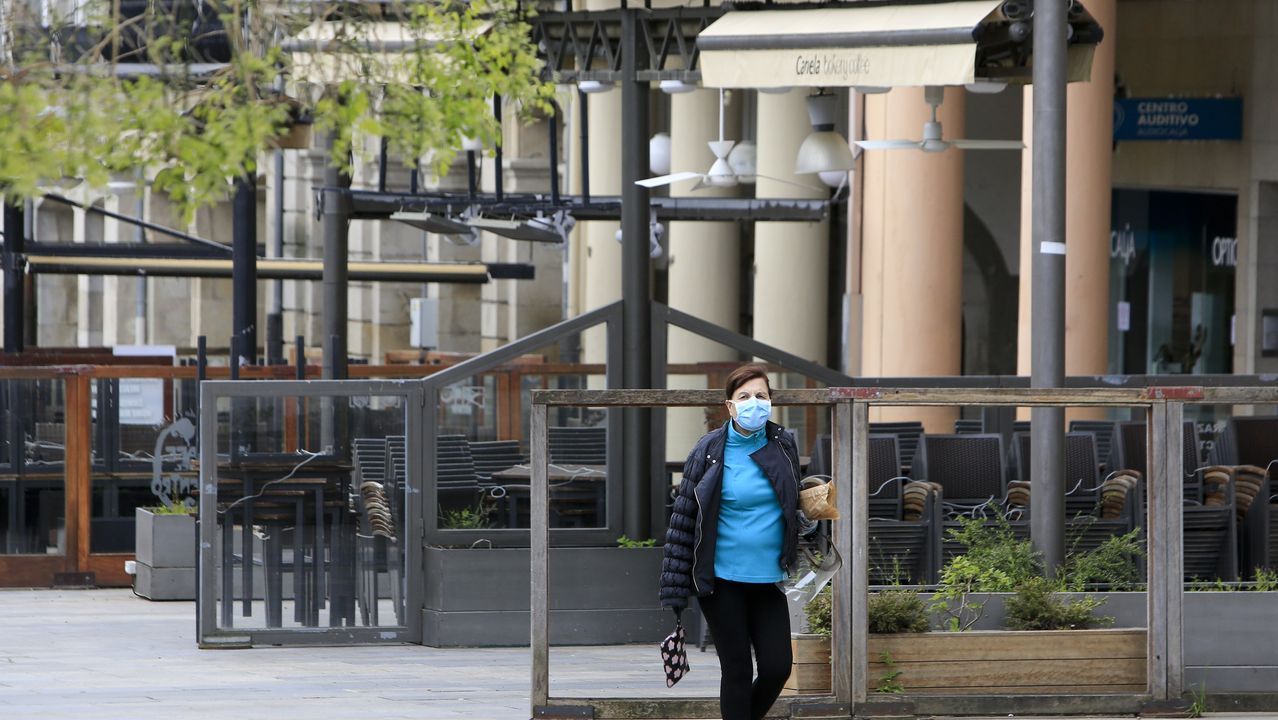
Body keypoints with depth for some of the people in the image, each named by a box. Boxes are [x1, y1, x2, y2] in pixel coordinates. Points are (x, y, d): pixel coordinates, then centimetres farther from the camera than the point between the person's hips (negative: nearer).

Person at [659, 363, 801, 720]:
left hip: (768, 579, 3)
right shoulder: (709, 451, -7)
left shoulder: (783, 446, 2)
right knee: (737, 670, 1)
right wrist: (674, 591, -7)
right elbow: (683, 517, -5)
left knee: (777, 667, 0)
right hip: (722, 580, -3)